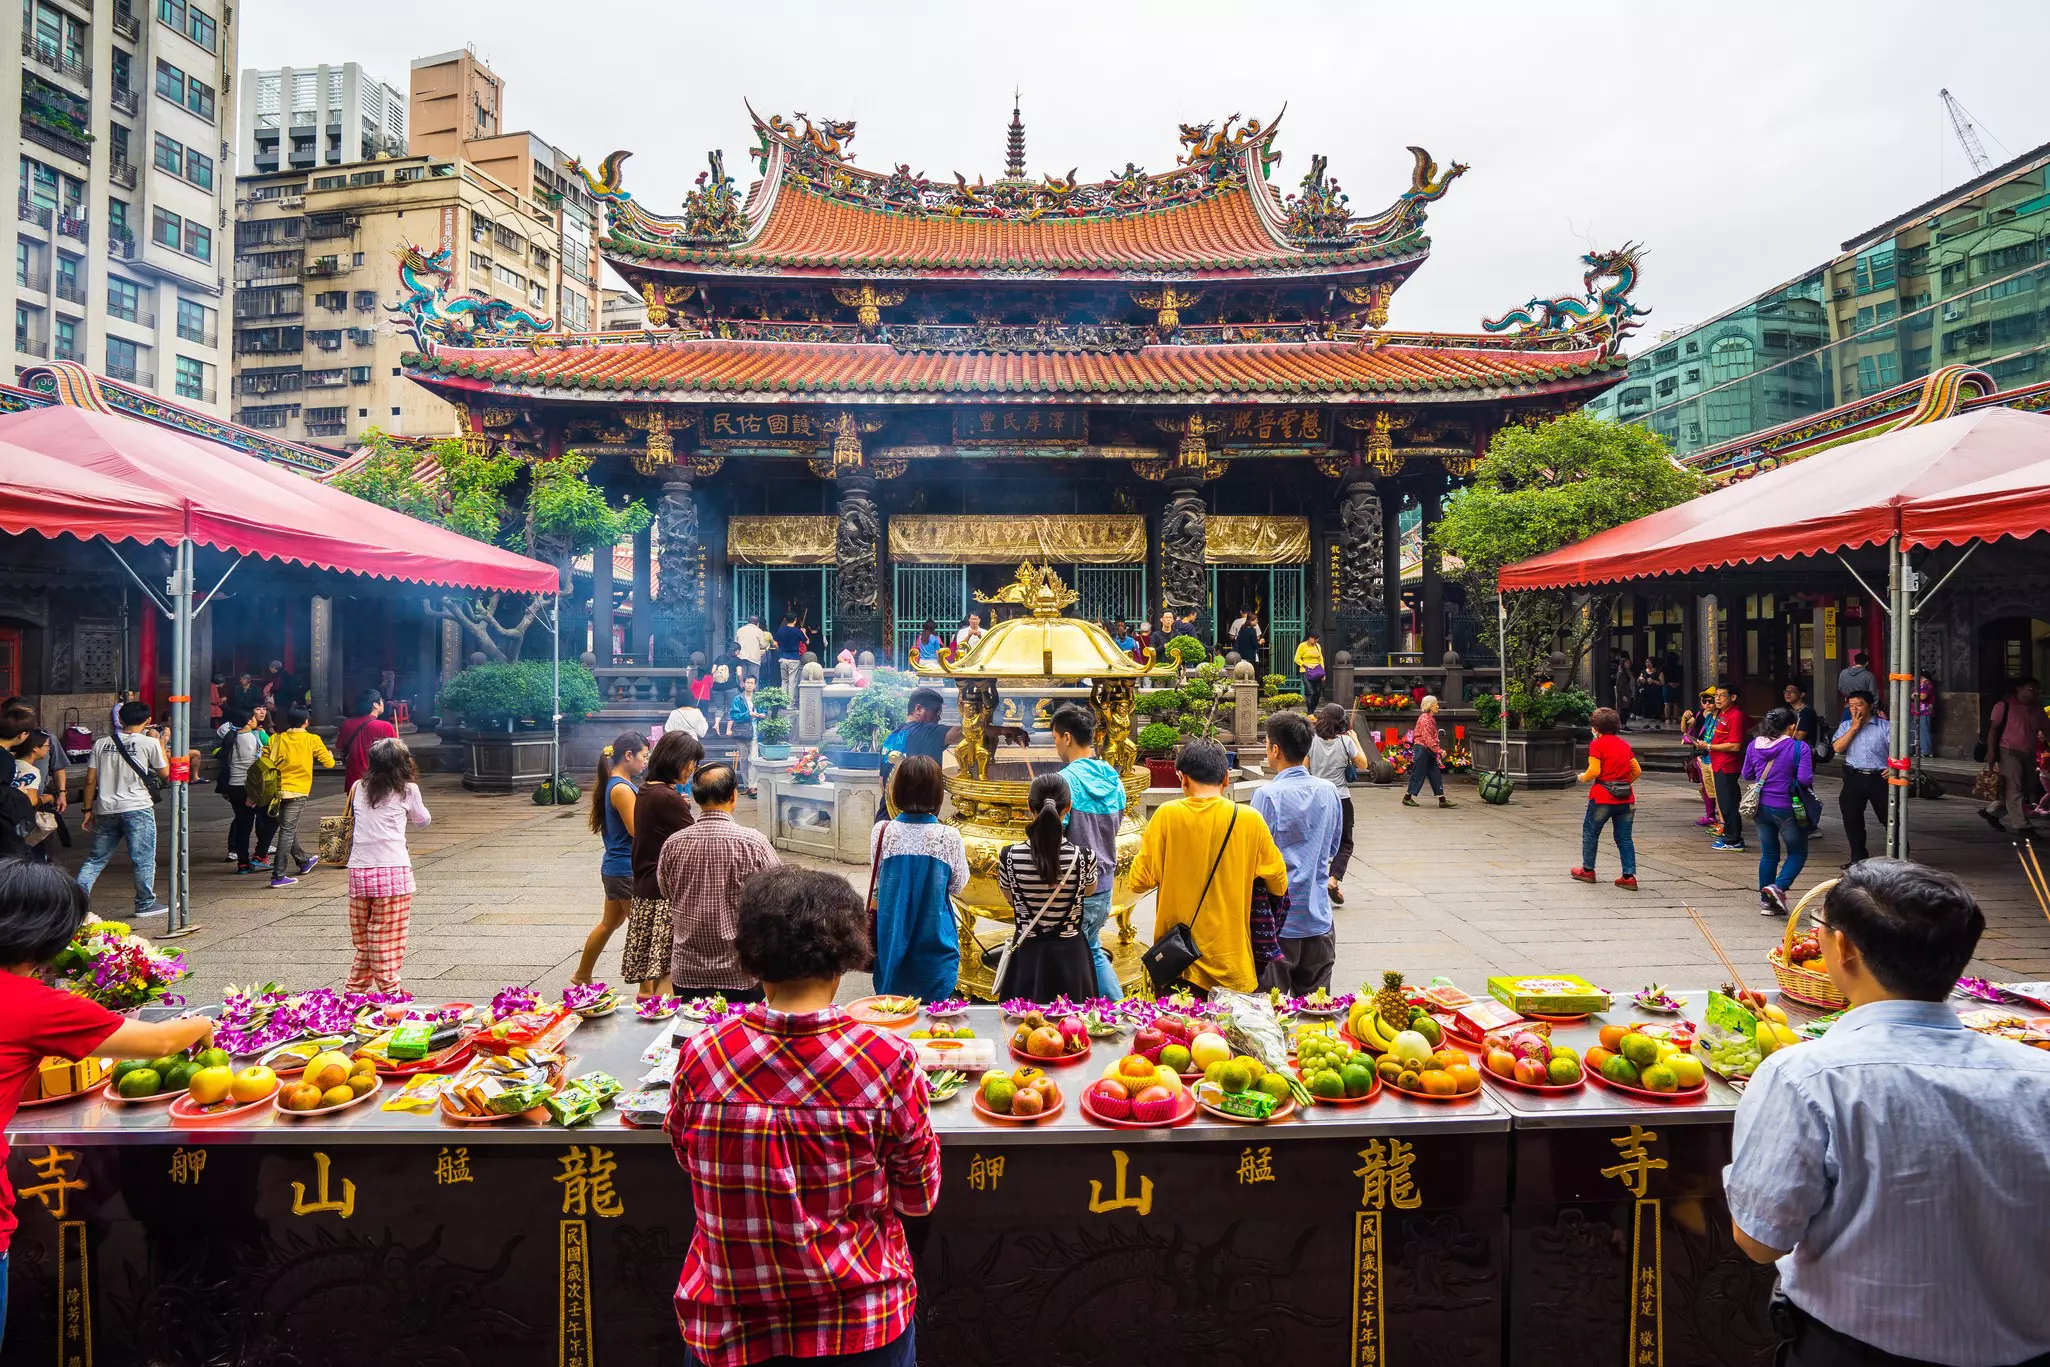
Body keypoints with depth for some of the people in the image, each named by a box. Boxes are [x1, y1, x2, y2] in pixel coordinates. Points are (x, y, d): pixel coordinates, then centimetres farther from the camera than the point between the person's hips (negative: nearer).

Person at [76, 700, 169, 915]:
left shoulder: (101, 743, 7)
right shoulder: (149, 743, -5)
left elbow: (91, 780, 7)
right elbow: (165, 773, 4)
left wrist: (88, 810, 14)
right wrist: (161, 743, 12)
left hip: (105, 810, 4)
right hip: (137, 808, -4)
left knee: (95, 858, 14)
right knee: (143, 858, 4)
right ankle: (145, 904, 9)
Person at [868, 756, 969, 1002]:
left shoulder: (882, 831, -9)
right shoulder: (949, 837, -15)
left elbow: (877, 878, 6)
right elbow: (958, 886, -1)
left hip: (891, 938, 2)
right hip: (933, 942, -2)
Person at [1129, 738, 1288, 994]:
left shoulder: (1167, 815, -9)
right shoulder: (1250, 819, -6)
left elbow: (1140, 882, -5)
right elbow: (1278, 884, 4)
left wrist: (1143, 849, 13)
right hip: (1231, 963, 1)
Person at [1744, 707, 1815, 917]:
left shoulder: (1754, 746, 1)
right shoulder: (1799, 748, -13)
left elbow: (1746, 776, 9)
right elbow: (1805, 779, -19)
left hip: (1762, 807, 5)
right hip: (1787, 809, -5)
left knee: (1768, 854, 15)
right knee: (1798, 853, 12)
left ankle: (1766, 901, 16)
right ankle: (1778, 887, -11)